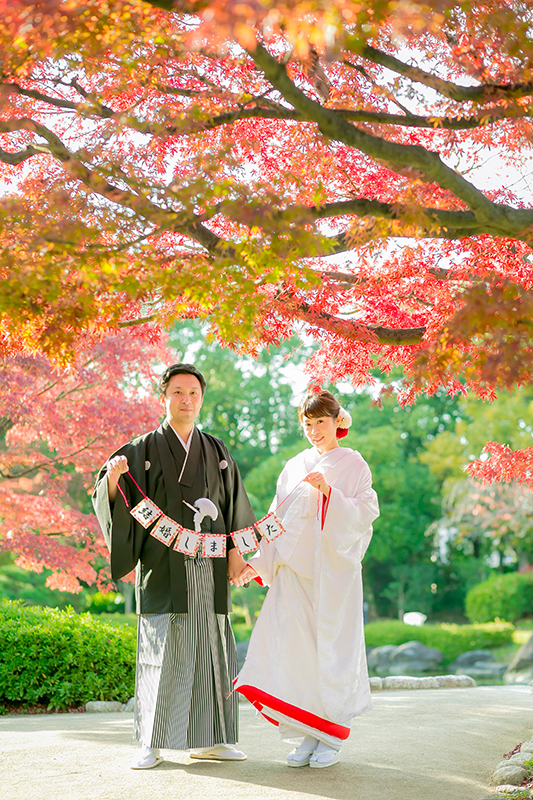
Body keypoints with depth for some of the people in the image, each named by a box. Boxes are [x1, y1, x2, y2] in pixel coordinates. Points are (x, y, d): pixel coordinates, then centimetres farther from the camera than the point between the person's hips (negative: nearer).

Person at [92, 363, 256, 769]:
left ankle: (206, 739, 13)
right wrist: (112, 477, -29)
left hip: (207, 566, 4)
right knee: (162, 649, -6)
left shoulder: (216, 451, 13)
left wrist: (236, 551, 0)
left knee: (208, 648, 4)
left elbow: (234, 504, 12)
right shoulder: (143, 450, 3)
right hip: (164, 565, -3)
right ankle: (152, 743, 1)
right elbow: (112, 498, -6)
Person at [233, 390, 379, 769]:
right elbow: (279, 521, 14)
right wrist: (259, 562, 5)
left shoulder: (354, 465, 4)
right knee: (297, 647, -2)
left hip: (334, 570, -4)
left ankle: (333, 737, 6)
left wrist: (329, 493, -21)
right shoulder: (295, 467, 15)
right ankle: (309, 735, 7)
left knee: (333, 647, -3)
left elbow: (365, 512, -7)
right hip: (296, 570, 4)